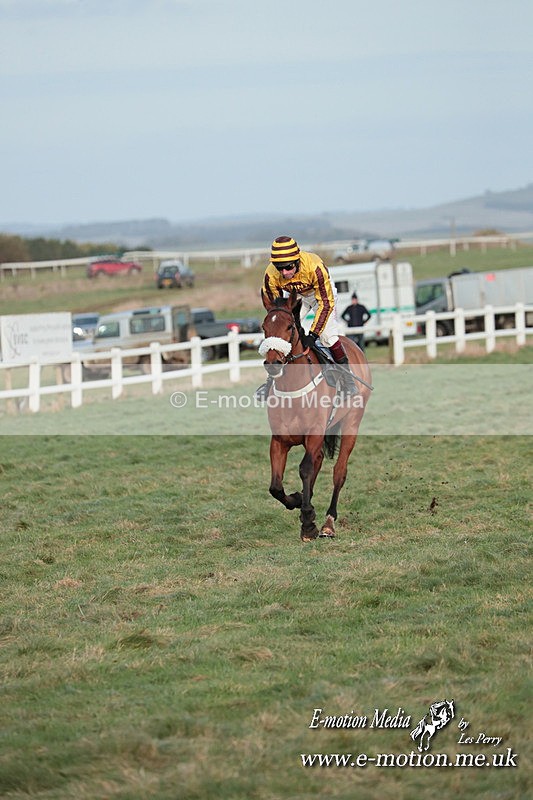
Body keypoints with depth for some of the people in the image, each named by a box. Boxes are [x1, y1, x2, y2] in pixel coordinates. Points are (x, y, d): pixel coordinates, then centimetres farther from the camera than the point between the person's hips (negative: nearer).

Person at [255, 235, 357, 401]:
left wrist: (313, 334, -35)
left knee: (327, 335, -17)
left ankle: (347, 376, 2)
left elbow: (326, 303, -33)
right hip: (296, 296, 3)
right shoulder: (271, 275, -32)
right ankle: (272, 377, 9)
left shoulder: (315, 266, -42)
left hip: (321, 292, -3)